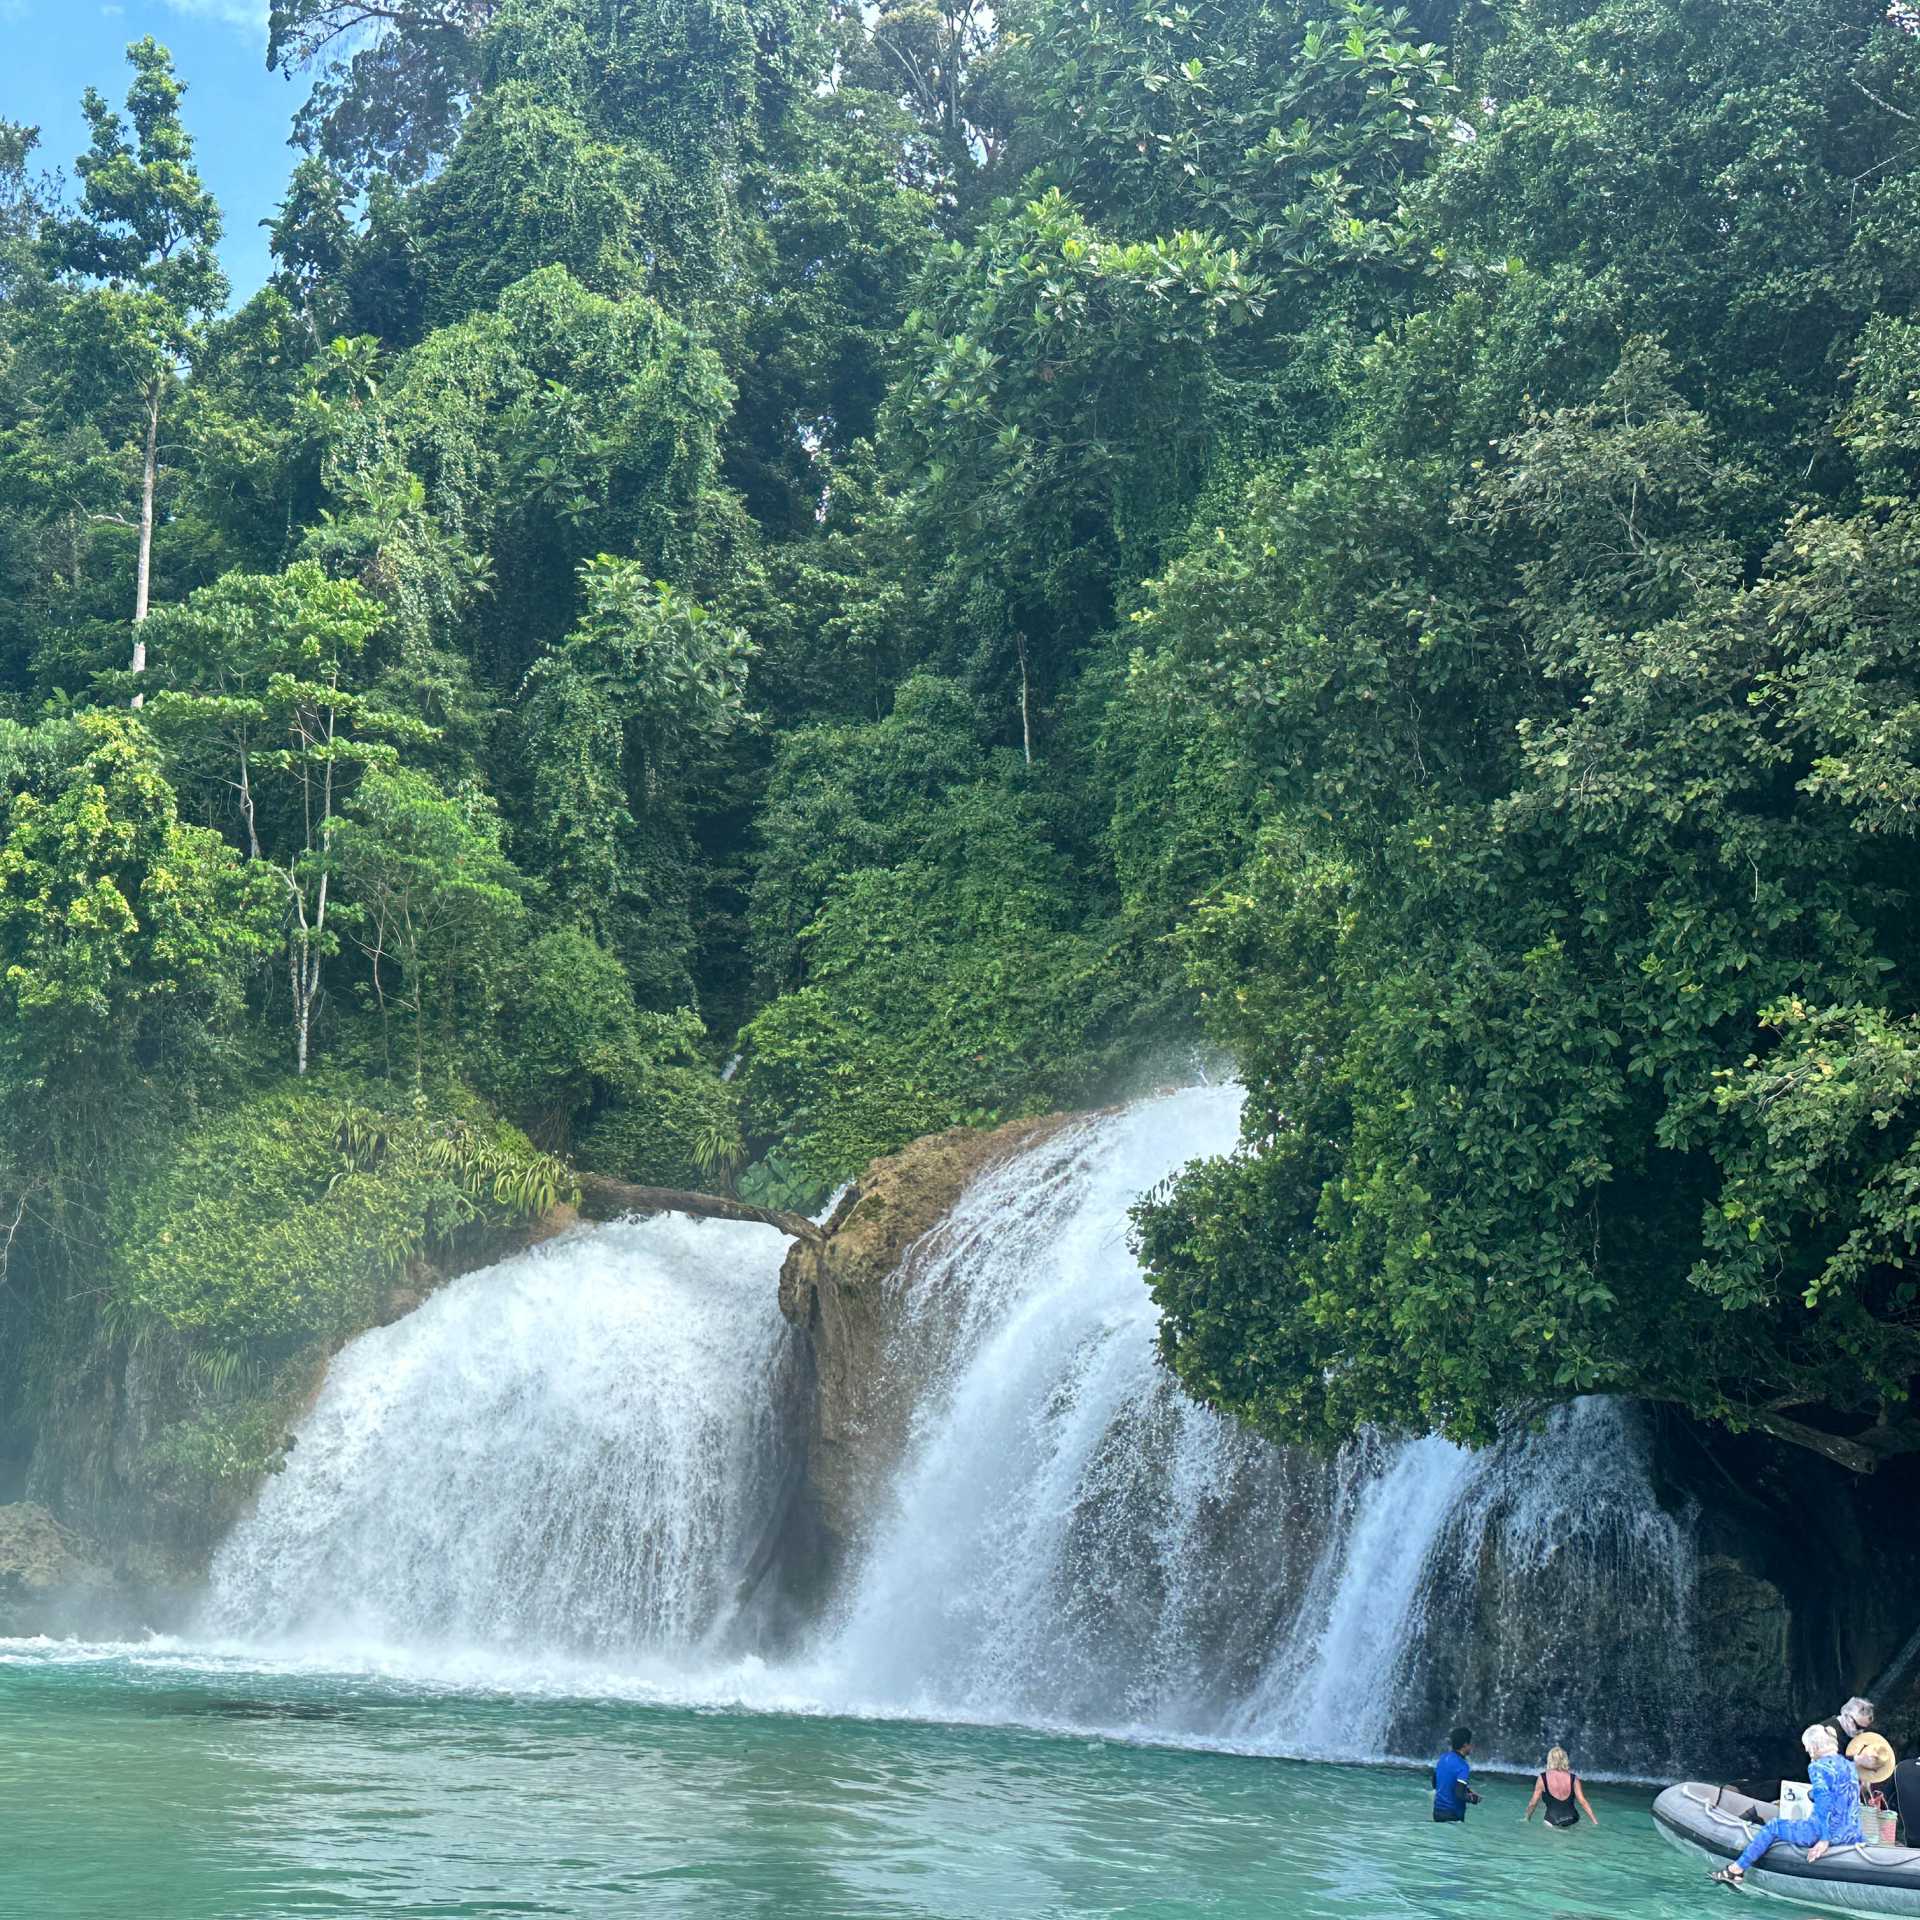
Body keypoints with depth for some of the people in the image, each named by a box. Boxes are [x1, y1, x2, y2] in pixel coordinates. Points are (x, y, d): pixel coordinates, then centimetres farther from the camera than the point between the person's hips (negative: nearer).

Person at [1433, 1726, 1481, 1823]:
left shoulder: (1443, 1758, 4)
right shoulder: (1462, 1766, -20)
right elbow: (1460, 1795, -25)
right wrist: (1474, 1799, -4)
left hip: (1438, 1811, 7)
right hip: (1453, 1814, -7)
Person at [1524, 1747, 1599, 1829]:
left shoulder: (1543, 1779, 1)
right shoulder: (1573, 1779, 5)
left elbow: (1533, 1803, 7)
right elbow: (1583, 1802, 3)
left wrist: (1526, 1818, 22)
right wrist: (1595, 1822, 9)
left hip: (1552, 1823, -2)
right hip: (1572, 1822, 2)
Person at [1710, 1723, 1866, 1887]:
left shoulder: (1817, 1767, -11)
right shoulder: (1849, 1766, 12)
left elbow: (1825, 1804, -20)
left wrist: (1825, 1839, -19)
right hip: (1851, 1835, 7)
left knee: (1773, 1827, 7)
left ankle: (1736, 1870, 10)